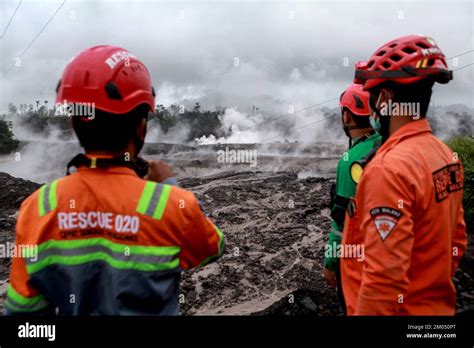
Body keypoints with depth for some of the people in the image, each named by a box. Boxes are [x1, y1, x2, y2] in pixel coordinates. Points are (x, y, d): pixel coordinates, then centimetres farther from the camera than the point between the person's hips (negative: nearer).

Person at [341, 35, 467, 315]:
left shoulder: (390, 168, -27)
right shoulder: (446, 155, 1)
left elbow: (384, 280, -29)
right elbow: (457, 241, 11)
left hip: (402, 309, -8)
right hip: (439, 305, 8)